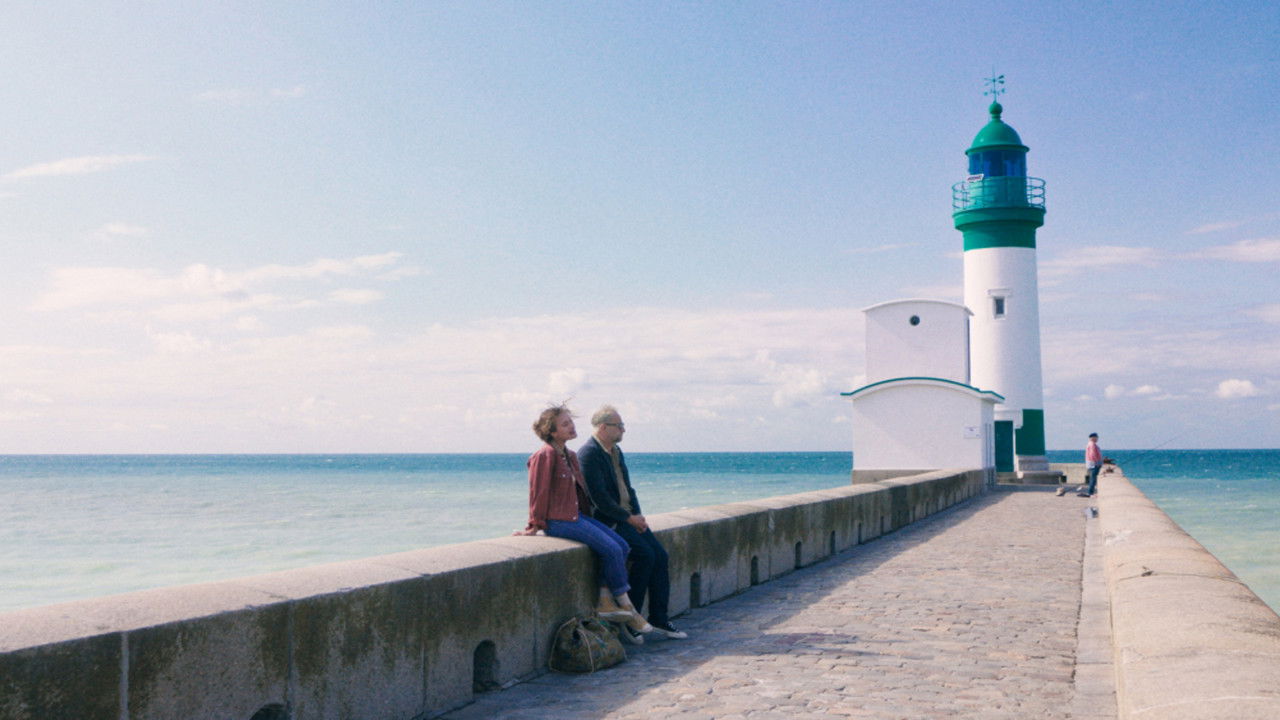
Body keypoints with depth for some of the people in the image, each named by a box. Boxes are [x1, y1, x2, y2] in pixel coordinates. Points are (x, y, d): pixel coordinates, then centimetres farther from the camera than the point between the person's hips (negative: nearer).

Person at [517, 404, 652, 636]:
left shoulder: (569, 456, 16)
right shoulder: (545, 456, -14)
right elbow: (538, 493, -13)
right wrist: (536, 525, -11)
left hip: (576, 515, 10)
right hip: (558, 520, -10)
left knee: (622, 545, -2)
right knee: (612, 549, -15)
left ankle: (605, 602, -2)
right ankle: (627, 607, -2)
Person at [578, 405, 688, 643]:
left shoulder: (616, 452, 16)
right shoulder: (588, 453, -14)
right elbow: (599, 497, -19)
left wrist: (638, 515, 3)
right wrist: (629, 518, -16)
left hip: (627, 517, 9)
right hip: (606, 520, -9)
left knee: (660, 554, -6)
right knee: (645, 555, -21)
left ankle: (659, 619, 1)